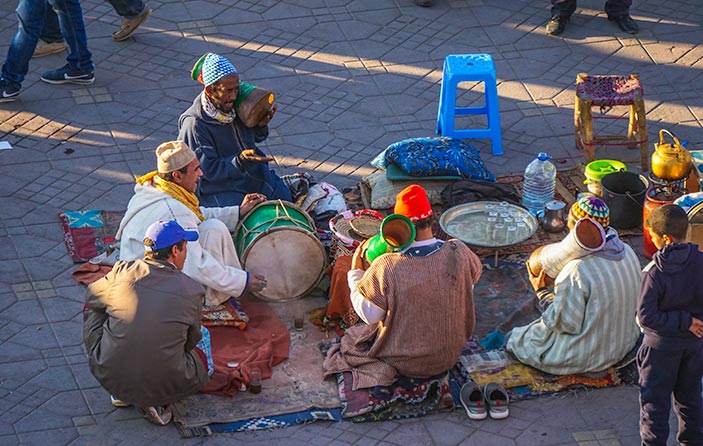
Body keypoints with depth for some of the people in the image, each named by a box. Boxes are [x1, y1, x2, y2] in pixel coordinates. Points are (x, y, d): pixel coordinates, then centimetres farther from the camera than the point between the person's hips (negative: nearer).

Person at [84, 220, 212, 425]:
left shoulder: (122, 271, -2)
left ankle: (120, 393, 19)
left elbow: (92, 296, 18)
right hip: (163, 382, -2)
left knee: (93, 308, 27)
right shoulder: (192, 290, -5)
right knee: (203, 335, 28)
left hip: (108, 377, 2)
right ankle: (159, 402, 5)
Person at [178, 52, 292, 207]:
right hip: (220, 187, -6)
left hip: (255, 176, 6)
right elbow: (209, 170, -21)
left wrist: (260, 126, -10)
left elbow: (254, 138, 14)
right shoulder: (194, 124, -23)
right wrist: (241, 161, -36)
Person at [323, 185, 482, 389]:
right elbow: (474, 273, 1)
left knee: (355, 335, 26)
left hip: (404, 362, -3)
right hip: (450, 356, 3)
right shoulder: (459, 253, -23)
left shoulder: (386, 268, -32)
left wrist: (355, 272, -6)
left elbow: (369, 314, -17)